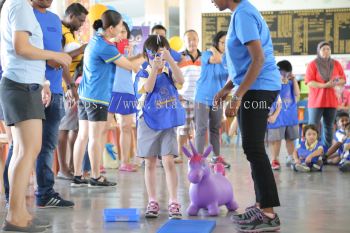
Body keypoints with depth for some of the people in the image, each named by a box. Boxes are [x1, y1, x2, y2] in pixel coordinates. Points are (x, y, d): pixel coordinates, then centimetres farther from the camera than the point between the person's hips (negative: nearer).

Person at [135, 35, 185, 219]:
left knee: (169, 162, -9)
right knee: (150, 163, 7)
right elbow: (147, 88, -19)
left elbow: (180, 80, -17)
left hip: (168, 123, 0)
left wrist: (169, 60, -25)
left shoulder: (169, 72, 4)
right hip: (148, 123, 0)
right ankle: (152, 202, 15)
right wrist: (154, 69, -28)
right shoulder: (144, 74, -1)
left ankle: (173, 202, -6)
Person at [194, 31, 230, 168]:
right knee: (201, 128, -4)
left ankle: (217, 157, 20)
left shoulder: (228, 58, 6)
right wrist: (214, 49, -11)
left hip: (217, 98, 5)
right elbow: (217, 59, -28)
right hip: (203, 97, -5)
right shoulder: (206, 54, -7)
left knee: (216, 128, 13)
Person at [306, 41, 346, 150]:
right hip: (316, 101, -4)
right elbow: (309, 82, -10)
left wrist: (336, 83, -13)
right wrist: (324, 85, -22)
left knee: (329, 126, 7)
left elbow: (343, 80, 10)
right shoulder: (312, 64, -2)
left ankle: (327, 151, 12)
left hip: (331, 101, 4)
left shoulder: (336, 64, 10)